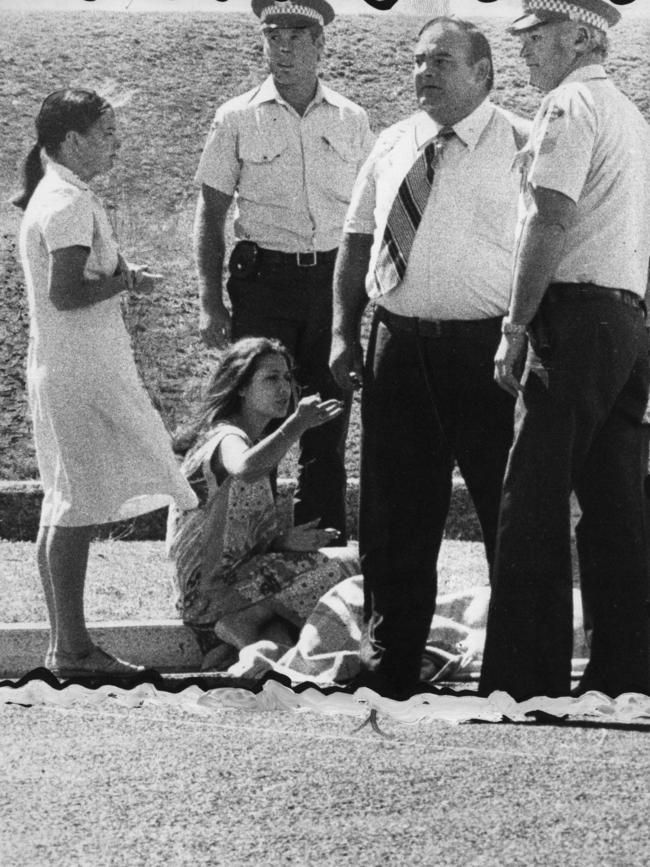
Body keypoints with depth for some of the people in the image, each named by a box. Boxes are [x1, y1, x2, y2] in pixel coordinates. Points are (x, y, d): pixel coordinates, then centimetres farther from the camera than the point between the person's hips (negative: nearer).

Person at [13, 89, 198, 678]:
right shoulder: (69, 204, -16)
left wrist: (120, 274, 10)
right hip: (82, 376, -10)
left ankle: (67, 645, 15)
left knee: (66, 510, 11)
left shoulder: (53, 196, 15)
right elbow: (65, 293, -24)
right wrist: (126, 280, -12)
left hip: (64, 373, 10)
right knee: (79, 509, -7)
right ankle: (72, 648, -5)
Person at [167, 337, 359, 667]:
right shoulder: (226, 439, -13)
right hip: (211, 589, -10)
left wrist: (284, 540, 0)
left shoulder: (251, 439, 19)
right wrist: (297, 424, -48)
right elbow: (245, 471, -41)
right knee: (346, 565, -13)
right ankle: (244, 622, -12)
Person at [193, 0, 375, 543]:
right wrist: (210, 304, -4)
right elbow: (210, 216, 3)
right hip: (263, 280, -2)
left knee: (328, 434, 6)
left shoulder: (350, 121, 7)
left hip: (332, 279, 2)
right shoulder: (238, 120, 1)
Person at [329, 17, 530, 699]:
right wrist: (344, 332, 8)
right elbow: (355, 244, 17)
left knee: (509, 513, 1)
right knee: (395, 515, 10)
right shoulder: (392, 147, 12)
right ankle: (389, 664, 20)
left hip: (485, 349, -5)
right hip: (399, 347, 5)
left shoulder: (520, 146, -3)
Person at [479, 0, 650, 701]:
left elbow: (550, 224, -16)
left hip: (574, 316, -9)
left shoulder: (569, 106, -6)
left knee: (533, 510, -9)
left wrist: (515, 330, -13)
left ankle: (526, 680, -12)